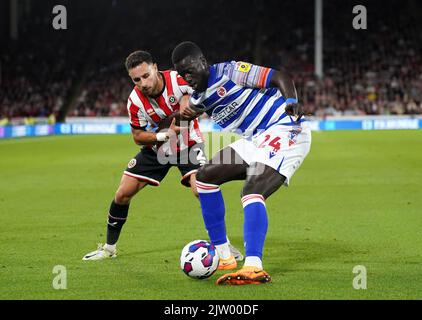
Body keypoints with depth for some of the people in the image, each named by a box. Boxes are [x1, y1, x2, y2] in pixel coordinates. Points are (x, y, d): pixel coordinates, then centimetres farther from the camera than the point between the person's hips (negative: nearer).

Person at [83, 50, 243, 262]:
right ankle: (109, 248, 19)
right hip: (157, 147, 3)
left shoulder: (177, 80, -26)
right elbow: (138, 137, -9)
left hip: (188, 145, -3)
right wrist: (165, 135, -25)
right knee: (122, 194, -1)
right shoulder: (135, 100, -18)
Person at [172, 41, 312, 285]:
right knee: (206, 176, 10)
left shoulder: (231, 72, -13)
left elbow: (280, 77, -14)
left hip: (284, 130, -9)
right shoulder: (199, 98, 11)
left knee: (252, 192, -29)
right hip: (255, 140, 9)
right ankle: (223, 256, 13)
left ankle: (254, 267, -41)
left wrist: (292, 103, -31)